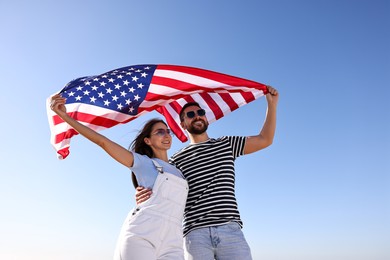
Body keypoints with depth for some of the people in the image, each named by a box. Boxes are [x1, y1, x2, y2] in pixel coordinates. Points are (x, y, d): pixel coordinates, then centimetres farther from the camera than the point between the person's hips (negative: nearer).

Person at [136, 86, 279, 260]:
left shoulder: (227, 144, 18)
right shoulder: (177, 159, 13)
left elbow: (265, 140, 15)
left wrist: (272, 104, 11)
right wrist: (144, 195, -15)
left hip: (230, 229, 1)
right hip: (195, 232, 0)